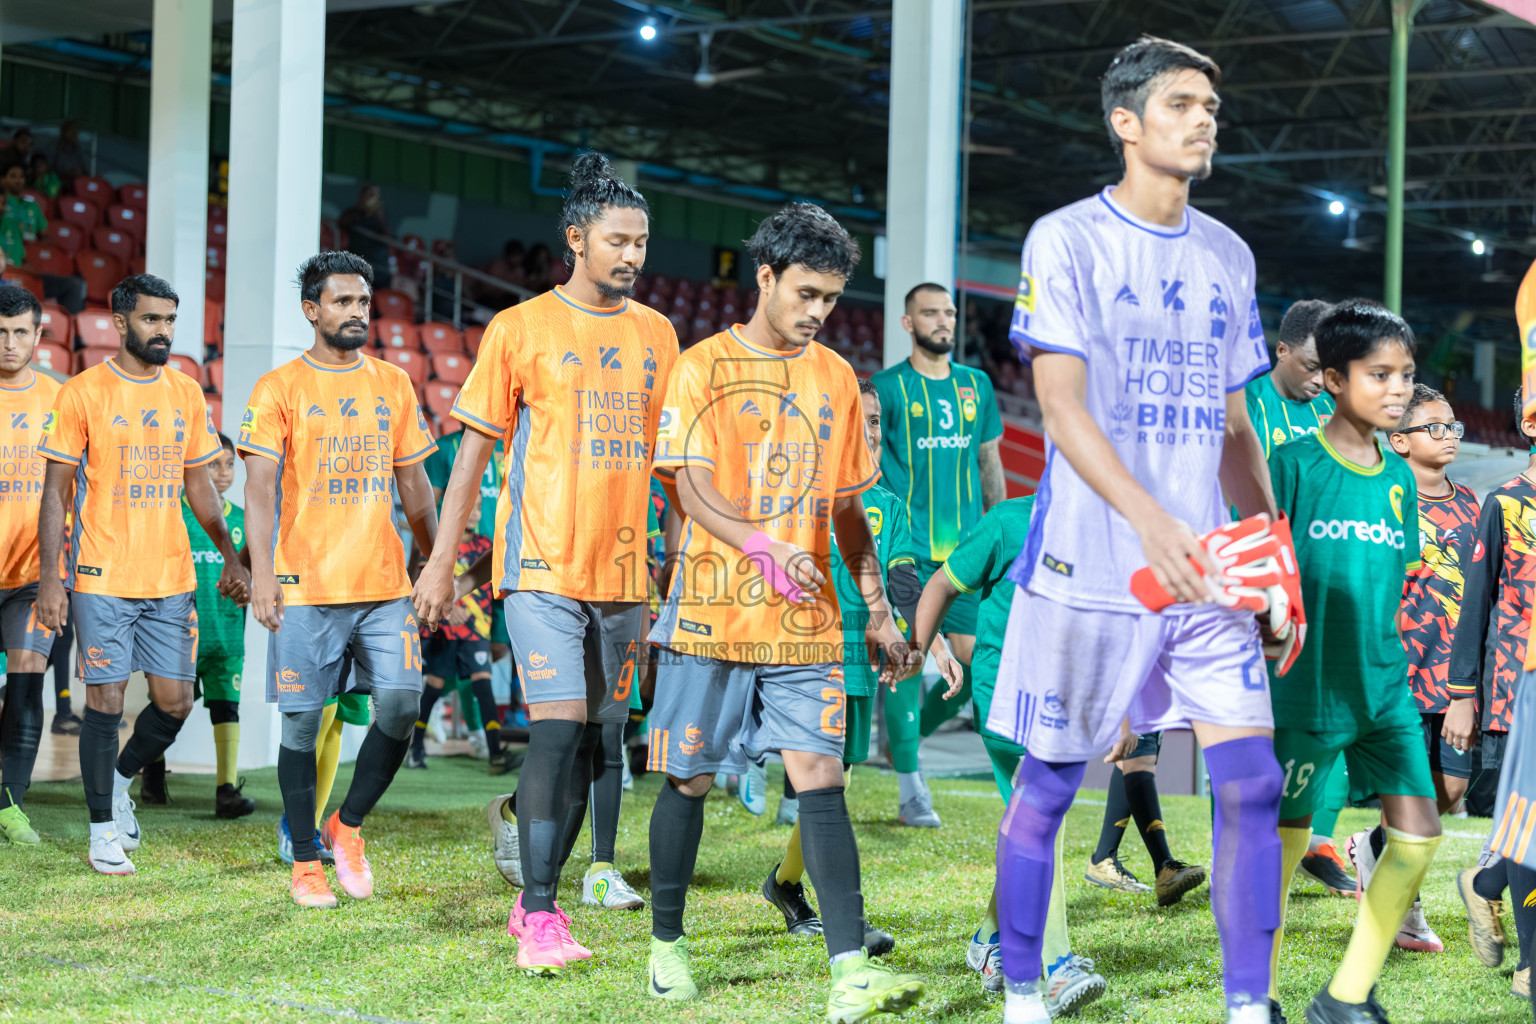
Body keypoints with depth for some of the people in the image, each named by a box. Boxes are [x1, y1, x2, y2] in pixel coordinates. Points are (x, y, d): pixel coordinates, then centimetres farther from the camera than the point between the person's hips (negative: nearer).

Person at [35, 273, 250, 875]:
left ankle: (120, 779, 30)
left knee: (174, 701, 2)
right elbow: (56, 491, -3)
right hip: (103, 577, -4)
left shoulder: (187, 395, 9)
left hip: (172, 578, 4)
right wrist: (50, 577, -10)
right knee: (106, 700, -2)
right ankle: (104, 830, 10)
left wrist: (231, 557, 10)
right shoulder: (83, 393, -4)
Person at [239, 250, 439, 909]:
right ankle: (305, 863, 14)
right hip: (307, 586, -3)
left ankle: (348, 825, 14)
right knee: (303, 724, 1)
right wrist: (262, 570, -20)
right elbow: (260, 486, -8)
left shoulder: (394, 384, 12)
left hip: (385, 584, 3)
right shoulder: (280, 389, 0)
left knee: (400, 705, -8)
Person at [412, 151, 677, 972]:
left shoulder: (656, 334, 12)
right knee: (559, 727, -13)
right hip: (543, 562, -5)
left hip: (623, 568, 5)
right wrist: (442, 561, -1)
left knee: (590, 736, 8)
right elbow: (474, 449, 2)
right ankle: (540, 919, -8)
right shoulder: (521, 328, 0)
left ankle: (529, 870, 23)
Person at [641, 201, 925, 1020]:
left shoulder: (835, 376, 12)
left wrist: (876, 609, 15)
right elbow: (691, 489, -11)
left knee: (820, 779, -7)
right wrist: (764, 547, -29)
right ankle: (667, 945, 24)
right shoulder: (705, 367, -2)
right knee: (689, 779, 6)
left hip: (806, 622, 3)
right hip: (713, 613, -3)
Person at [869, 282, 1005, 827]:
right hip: (905, 545, -4)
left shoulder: (976, 385, 13)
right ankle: (910, 786, 4)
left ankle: (911, 733, 25)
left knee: (975, 656, 0)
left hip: (965, 546, 4)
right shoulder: (888, 387, 0)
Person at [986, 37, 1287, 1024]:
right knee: (1049, 787, 5)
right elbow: (1061, 405, -14)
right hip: (1087, 567, -4)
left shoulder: (1229, 257, 12)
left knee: (1251, 782, -5)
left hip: (1205, 570, 4)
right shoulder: (1066, 240, -4)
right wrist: (1150, 521, -28)